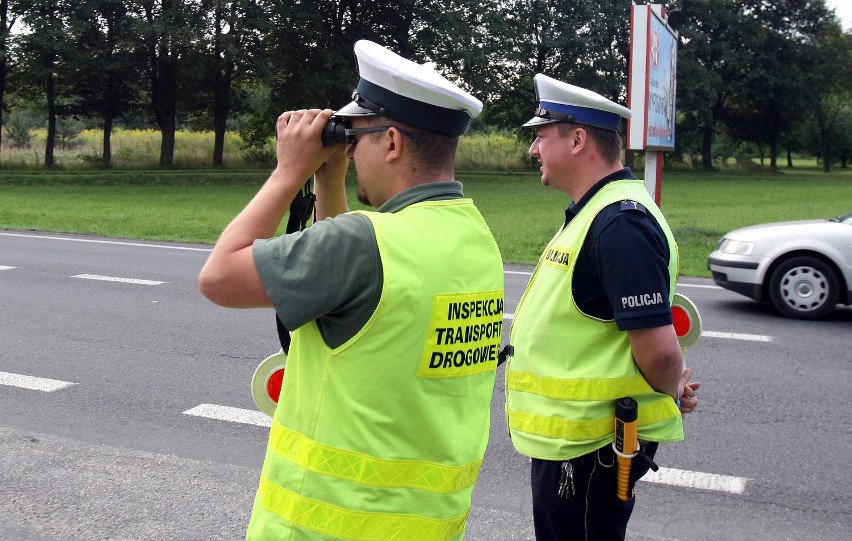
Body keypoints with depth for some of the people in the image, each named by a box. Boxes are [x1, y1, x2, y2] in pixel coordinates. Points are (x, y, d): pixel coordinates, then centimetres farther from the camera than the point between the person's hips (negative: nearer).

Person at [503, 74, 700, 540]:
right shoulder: (594, 212, 13)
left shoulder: (620, 221, -23)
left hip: (588, 449, -10)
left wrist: (673, 392, -8)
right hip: (566, 437, 10)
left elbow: (658, 348, -28)